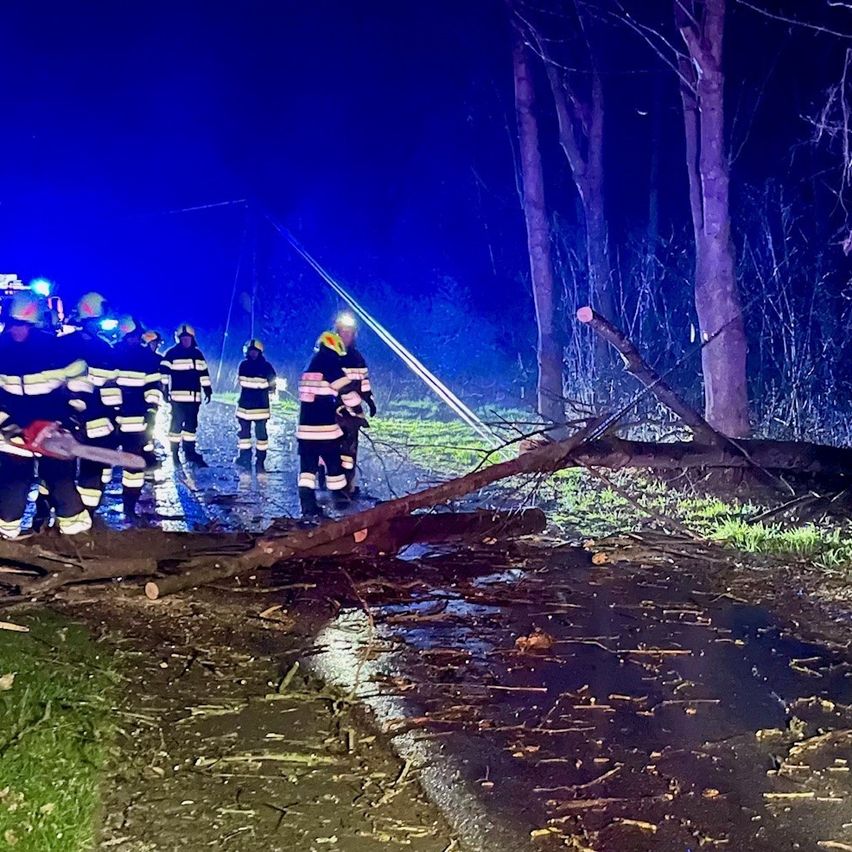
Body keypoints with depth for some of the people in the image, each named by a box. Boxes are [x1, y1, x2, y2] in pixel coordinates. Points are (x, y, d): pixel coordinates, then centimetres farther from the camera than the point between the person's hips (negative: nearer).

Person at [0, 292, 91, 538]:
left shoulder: (54, 347, -13)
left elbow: (77, 377, -4)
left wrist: (74, 411, -11)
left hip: (54, 425, -2)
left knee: (59, 471, 3)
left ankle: (73, 519, 15)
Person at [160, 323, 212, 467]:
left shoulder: (198, 354, 14)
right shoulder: (172, 353, -1)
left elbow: (203, 373, 18)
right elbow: (164, 371, -6)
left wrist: (207, 390, 15)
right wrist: (165, 390, -12)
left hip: (194, 396, 5)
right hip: (178, 396, -5)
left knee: (192, 424, 9)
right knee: (177, 423, -5)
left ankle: (190, 452, 16)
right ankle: (175, 453, 1)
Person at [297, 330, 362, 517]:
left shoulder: (307, 370, 17)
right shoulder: (332, 368, -8)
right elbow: (347, 391, -7)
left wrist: (337, 410, 28)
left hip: (305, 428, 6)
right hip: (325, 428, -6)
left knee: (308, 465, 3)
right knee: (333, 464, 10)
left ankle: (307, 505, -7)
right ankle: (339, 497, 24)